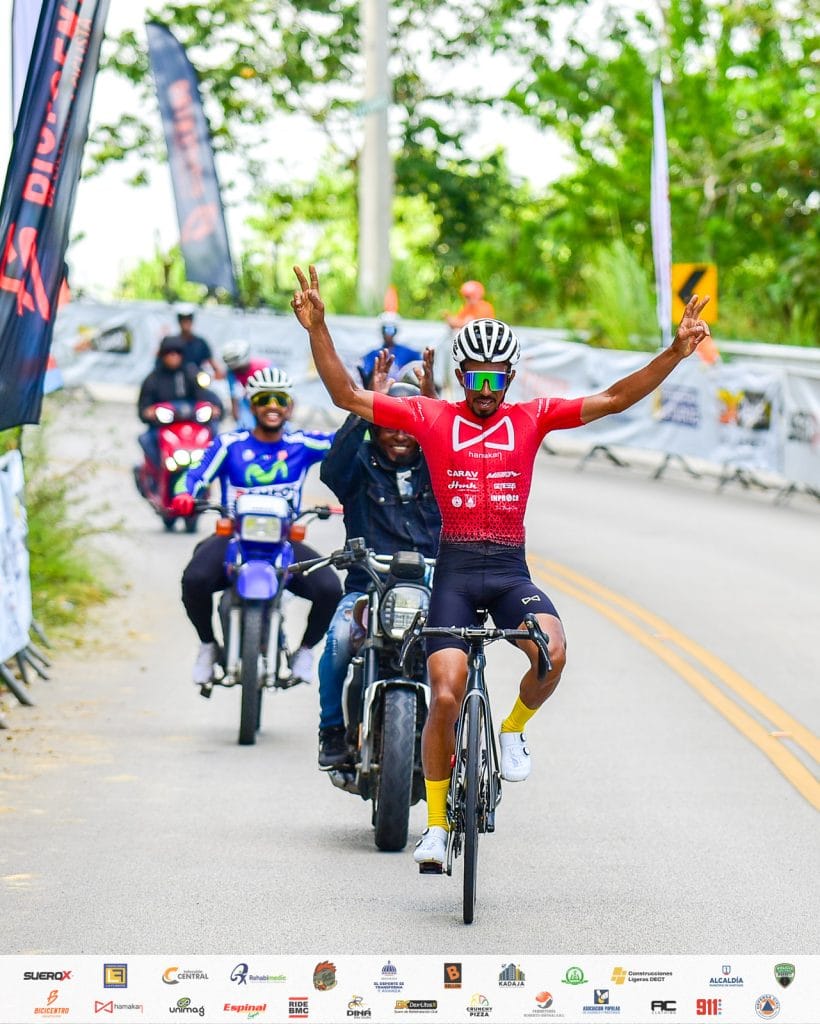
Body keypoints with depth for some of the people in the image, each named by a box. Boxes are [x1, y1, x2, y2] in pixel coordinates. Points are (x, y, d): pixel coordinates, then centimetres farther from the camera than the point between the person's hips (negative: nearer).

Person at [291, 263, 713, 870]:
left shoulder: (532, 419, 8)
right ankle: (437, 825, 7)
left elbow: (613, 400, 4)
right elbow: (347, 397, 1)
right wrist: (317, 330, -10)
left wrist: (676, 352, -5)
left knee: (551, 651, -29)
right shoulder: (431, 417, 4)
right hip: (455, 568, -1)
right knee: (446, 697, -10)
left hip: (511, 569, 1)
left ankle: (515, 729, 4)